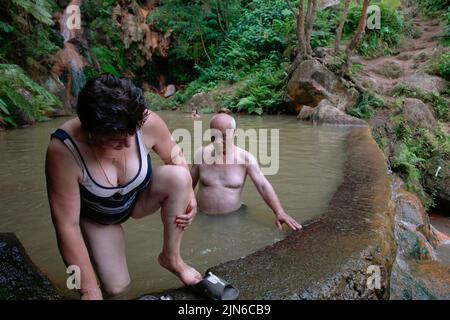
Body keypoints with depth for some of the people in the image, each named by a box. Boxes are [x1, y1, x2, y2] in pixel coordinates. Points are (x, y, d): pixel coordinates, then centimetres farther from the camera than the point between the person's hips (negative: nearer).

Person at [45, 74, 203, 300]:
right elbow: (67, 225, -31)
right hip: (95, 217, -1)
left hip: (140, 198, 2)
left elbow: (175, 156, -8)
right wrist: (89, 289, -26)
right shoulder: (63, 150, -38)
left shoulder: (147, 123, -32)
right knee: (116, 287, -10)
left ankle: (171, 258, -8)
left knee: (178, 176, -28)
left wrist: (188, 194, -19)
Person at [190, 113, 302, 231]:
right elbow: (189, 185, 5)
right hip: (203, 218, 0)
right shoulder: (201, 154, -5)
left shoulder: (245, 157, -8)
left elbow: (263, 186, -13)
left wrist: (279, 212, -24)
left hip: (233, 218, 0)